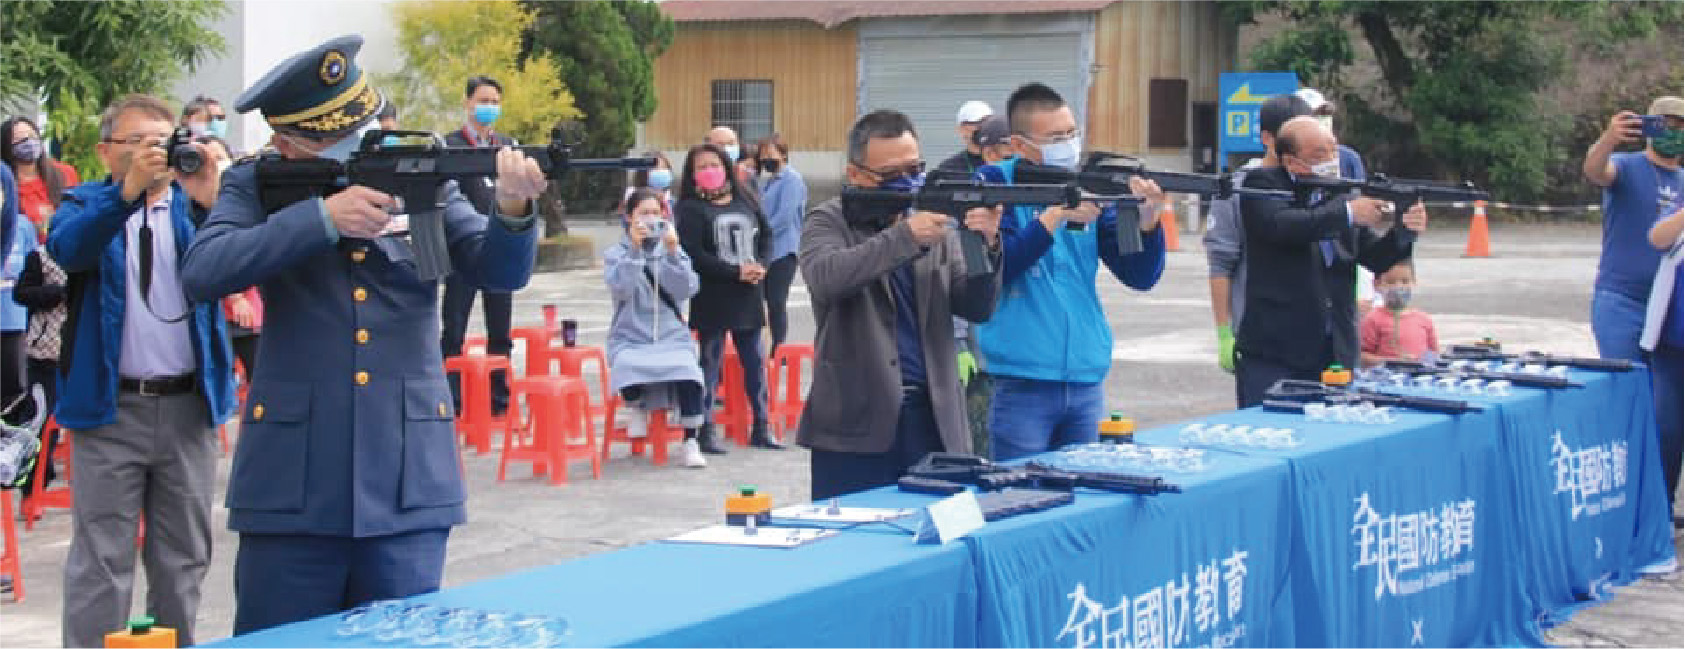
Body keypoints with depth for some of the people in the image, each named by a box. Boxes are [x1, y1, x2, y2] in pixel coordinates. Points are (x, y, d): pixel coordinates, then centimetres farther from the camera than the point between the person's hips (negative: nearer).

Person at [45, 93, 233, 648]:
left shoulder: (192, 205, 9)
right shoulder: (86, 204, 5)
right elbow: (66, 248, -18)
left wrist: (211, 201, -26)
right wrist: (128, 190, -32)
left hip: (188, 407, 2)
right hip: (110, 408, -2)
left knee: (182, 560, 10)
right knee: (101, 561, -3)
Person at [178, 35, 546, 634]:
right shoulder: (260, 187, 2)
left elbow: (500, 270, 0)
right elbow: (202, 273, -14)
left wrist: (512, 208, -23)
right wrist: (322, 217, -22)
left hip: (408, 485, 1)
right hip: (293, 485, -1)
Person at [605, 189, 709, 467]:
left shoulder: (674, 250, 9)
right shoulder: (616, 253, 5)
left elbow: (686, 290, -6)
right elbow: (620, 288, -13)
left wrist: (672, 252, -16)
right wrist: (634, 249, -20)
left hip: (671, 337, 1)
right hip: (630, 338, -1)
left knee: (688, 370, -30)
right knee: (628, 366, -35)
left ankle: (691, 442, -19)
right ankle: (635, 407, 0)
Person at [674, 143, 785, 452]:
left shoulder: (745, 202, 10)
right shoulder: (690, 209, -6)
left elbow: (766, 235, 14)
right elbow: (693, 253, -15)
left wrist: (760, 265, -6)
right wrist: (736, 272, -17)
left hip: (749, 297, 5)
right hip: (712, 297, -5)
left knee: (755, 362, 9)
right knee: (710, 363, 0)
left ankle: (760, 427, 18)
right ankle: (705, 432, 5)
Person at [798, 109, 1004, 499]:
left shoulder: (938, 224, 12)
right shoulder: (828, 222, 2)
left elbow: (976, 308, 5)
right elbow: (824, 277, -19)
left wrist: (987, 247, -13)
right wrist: (905, 236, -25)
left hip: (934, 422, 3)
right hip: (855, 426, -3)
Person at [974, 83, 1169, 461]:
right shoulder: (995, 183, -1)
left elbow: (1140, 276, 4)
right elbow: (993, 270, -13)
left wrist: (1147, 220, -14)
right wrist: (1055, 215, -20)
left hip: (1086, 382, 4)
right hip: (1021, 384, -4)